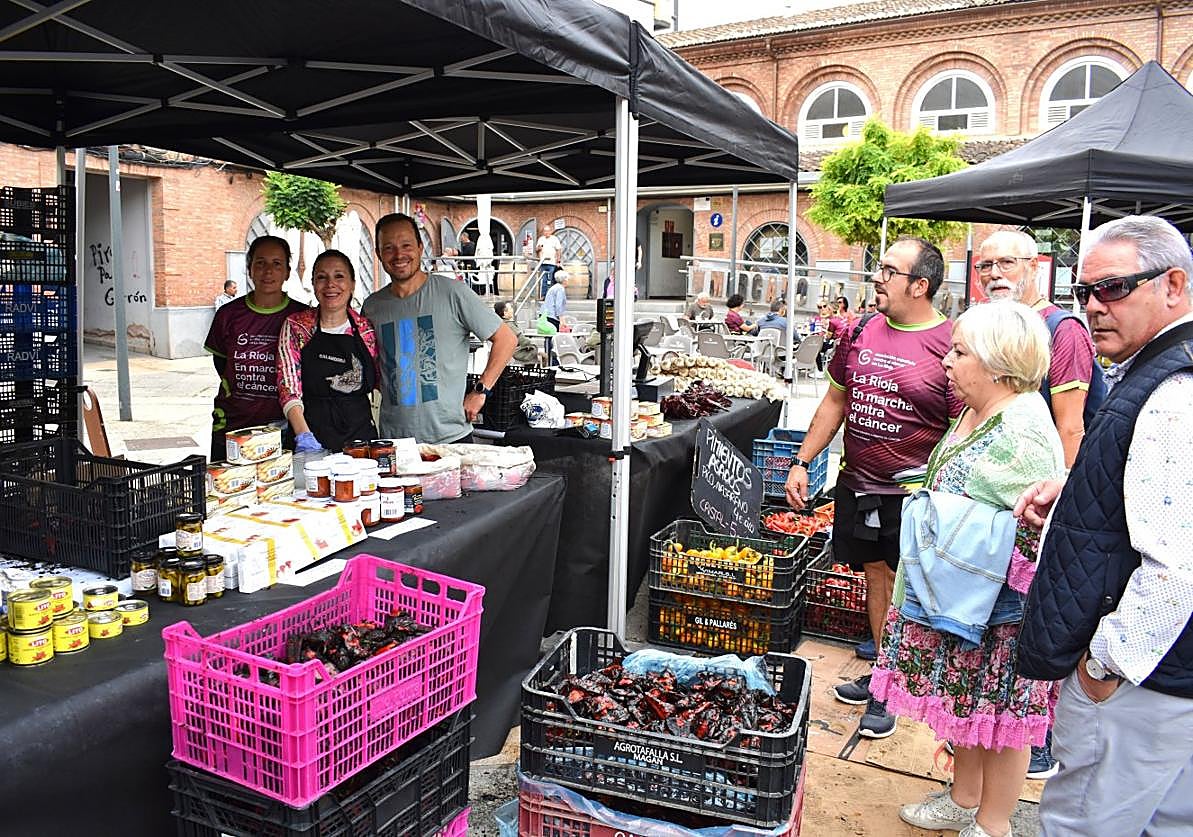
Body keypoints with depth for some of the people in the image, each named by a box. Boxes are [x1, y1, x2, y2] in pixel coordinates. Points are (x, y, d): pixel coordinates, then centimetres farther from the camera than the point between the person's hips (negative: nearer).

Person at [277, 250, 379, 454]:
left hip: (361, 434, 1)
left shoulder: (367, 330, 8)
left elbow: (382, 383, 18)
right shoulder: (295, 326, 3)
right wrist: (303, 435, -18)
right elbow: (289, 387, -4)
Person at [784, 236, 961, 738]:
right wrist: (801, 462, 11)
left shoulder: (950, 345, -11)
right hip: (857, 484, 6)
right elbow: (836, 400, 15)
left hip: (913, 493, -5)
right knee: (875, 574, 15)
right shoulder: (862, 331, 7)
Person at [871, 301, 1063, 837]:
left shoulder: (1025, 432, -22)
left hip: (1000, 609, -9)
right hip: (954, 598, 9)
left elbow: (1035, 537, -23)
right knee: (966, 699, 21)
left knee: (1000, 709, 8)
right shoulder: (974, 414, 7)